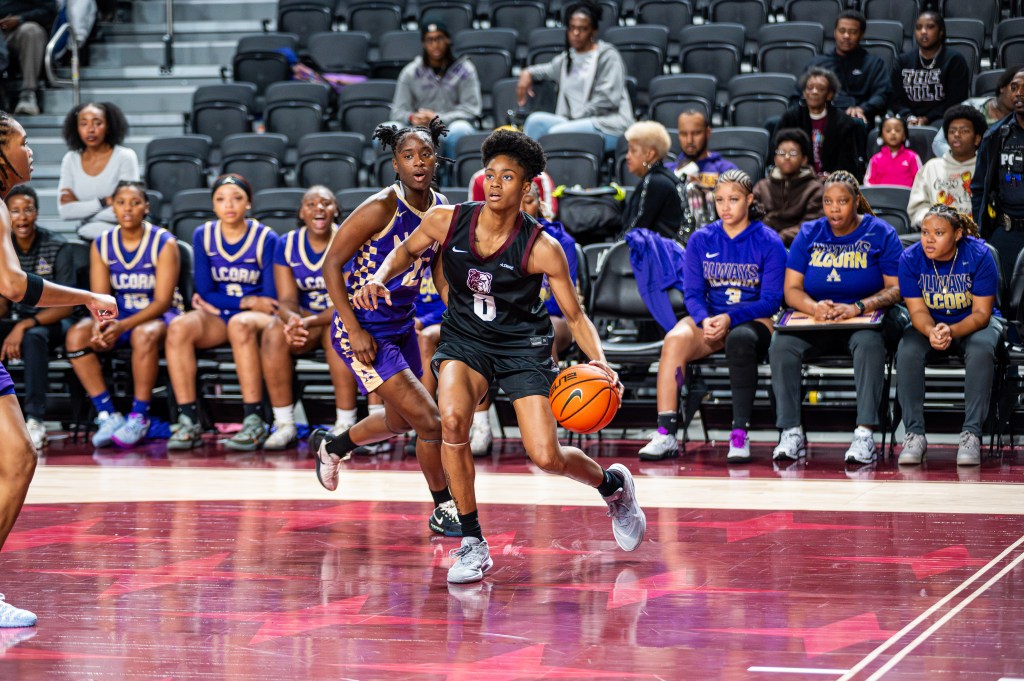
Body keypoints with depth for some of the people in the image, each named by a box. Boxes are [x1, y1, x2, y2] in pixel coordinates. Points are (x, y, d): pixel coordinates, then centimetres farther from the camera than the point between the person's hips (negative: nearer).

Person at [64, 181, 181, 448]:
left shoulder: (164, 243, -9)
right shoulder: (101, 245, 4)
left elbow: (162, 301, -15)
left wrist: (122, 326, -28)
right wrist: (100, 324, -26)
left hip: (159, 316, -4)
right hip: (118, 317, 4)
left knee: (143, 334, -39)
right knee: (76, 335, -24)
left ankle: (139, 418, -28)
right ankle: (108, 415, -24)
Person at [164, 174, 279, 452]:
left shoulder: (266, 239, -4)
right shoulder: (203, 236, 6)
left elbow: (272, 300, -6)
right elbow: (205, 292, 4)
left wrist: (217, 302, -4)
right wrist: (248, 301, -8)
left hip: (257, 315, -3)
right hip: (216, 318, 3)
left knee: (240, 324, -39)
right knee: (178, 327, -29)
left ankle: (255, 423, -41)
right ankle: (188, 422, -33)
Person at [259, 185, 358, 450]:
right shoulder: (287, 245, 1)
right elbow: (287, 299, -4)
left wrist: (310, 322, -33)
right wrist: (293, 319, -30)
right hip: (304, 318, 3)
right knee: (274, 333, -28)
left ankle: (345, 425, -30)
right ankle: (284, 425, -23)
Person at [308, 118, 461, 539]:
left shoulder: (441, 210, -1)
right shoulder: (381, 208, -21)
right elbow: (331, 264, -18)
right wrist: (354, 330, -22)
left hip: (402, 326, 8)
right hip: (364, 330, -8)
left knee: (400, 422, 25)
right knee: (429, 420, -13)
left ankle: (331, 445, 54)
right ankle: (443, 511, 6)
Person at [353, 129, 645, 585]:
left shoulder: (542, 249, -20)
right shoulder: (447, 221, -13)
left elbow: (575, 316, -10)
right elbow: (408, 251, 10)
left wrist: (599, 362, -27)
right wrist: (380, 277, -10)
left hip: (523, 344, -2)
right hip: (464, 337, 2)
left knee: (547, 457, -11)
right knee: (452, 420, -29)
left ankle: (613, 485, 27)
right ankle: (472, 543, -13)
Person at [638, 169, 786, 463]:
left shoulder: (769, 242, -3)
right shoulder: (701, 240, 7)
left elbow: (771, 301, -7)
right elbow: (692, 293, 3)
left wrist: (730, 319, -22)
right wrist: (704, 320, -19)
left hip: (753, 320, -3)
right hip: (709, 317, 3)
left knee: (740, 339, -39)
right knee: (675, 339, -30)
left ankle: (740, 433, -34)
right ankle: (665, 434, -35)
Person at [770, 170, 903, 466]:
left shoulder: (881, 233, 2)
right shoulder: (809, 234, 9)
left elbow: (896, 288, -5)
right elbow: (791, 289, 5)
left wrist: (858, 308, -23)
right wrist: (814, 306, -19)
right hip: (815, 323, 3)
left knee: (869, 343, -37)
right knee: (781, 344, -27)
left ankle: (865, 433, -37)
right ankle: (791, 433, -25)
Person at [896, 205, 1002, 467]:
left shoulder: (979, 255, -20)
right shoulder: (911, 259, -14)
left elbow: (981, 313, -19)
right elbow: (918, 310, -12)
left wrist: (951, 331, -39)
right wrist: (931, 332, -37)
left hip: (974, 323, -2)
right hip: (930, 325, 2)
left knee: (981, 350, -35)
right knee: (907, 352, -29)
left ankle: (971, 434, -29)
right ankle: (914, 434, -23)